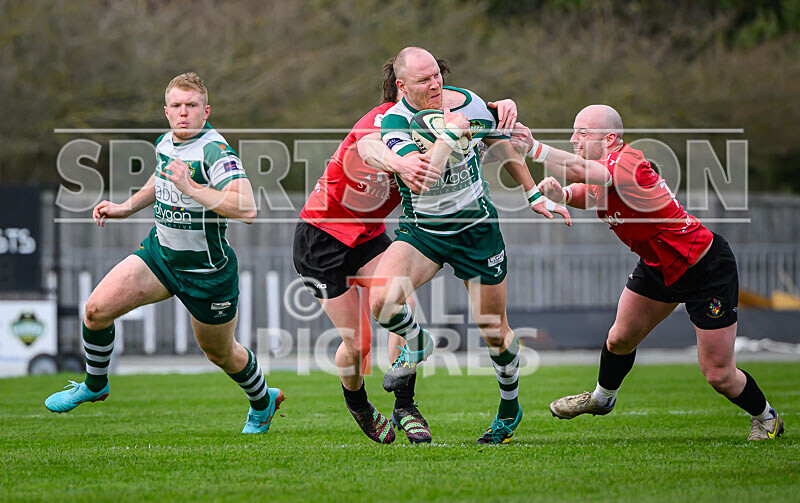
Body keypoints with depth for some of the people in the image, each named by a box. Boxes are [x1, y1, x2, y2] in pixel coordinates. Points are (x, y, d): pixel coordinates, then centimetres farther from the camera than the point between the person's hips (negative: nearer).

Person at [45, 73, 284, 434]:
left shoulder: (214, 151, -25)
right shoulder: (165, 143, -1)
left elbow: (247, 209, -37)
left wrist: (191, 187, -38)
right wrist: (127, 208, 15)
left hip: (207, 270, -6)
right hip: (159, 252, 6)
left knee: (221, 355, 13)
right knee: (97, 309, -8)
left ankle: (262, 403, 44)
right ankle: (94, 385, 18)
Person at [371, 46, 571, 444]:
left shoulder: (471, 104, -7)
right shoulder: (395, 123, -18)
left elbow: (503, 145, 13)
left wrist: (533, 195, 16)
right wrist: (447, 134, -31)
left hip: (477, 227, 2)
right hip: (421, 230, -2)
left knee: (494, 330, 7)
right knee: (381, 299, -26)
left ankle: (510, 406, 34)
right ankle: (417, 345, 8)